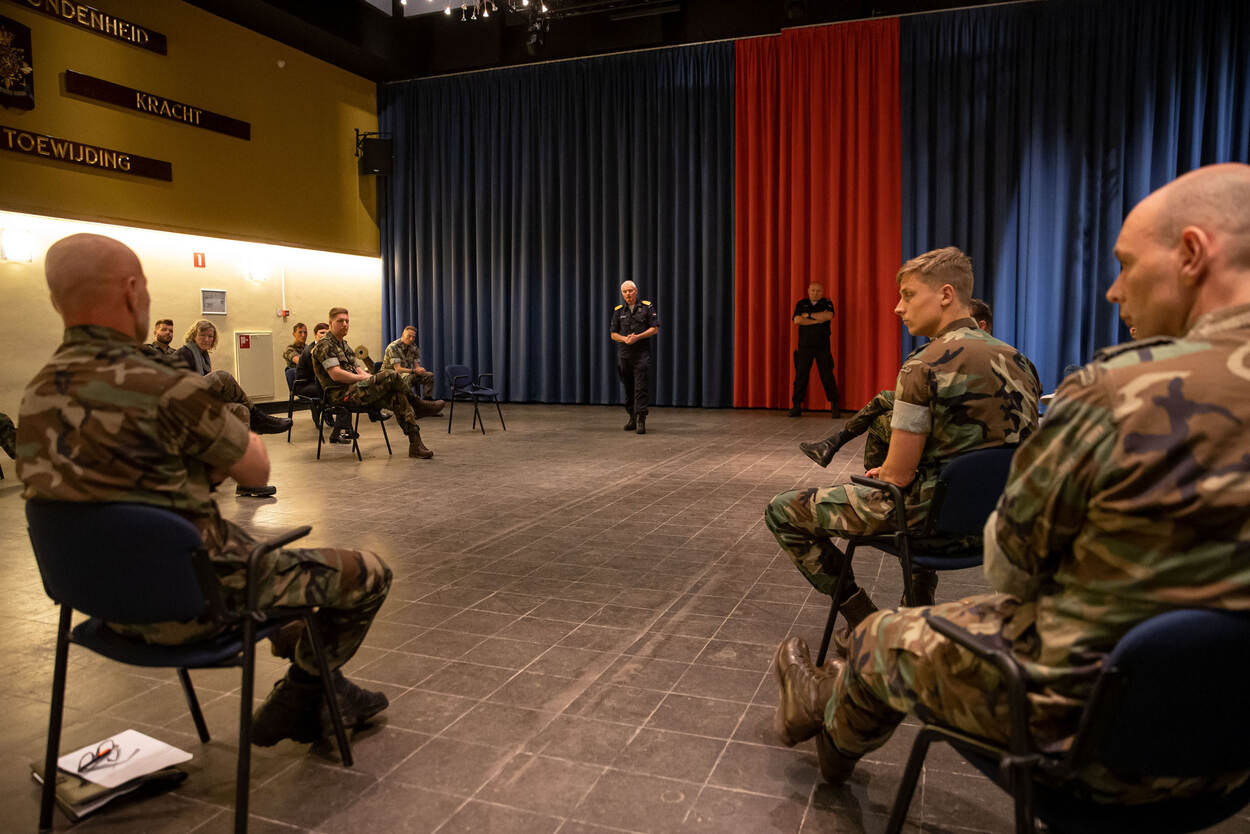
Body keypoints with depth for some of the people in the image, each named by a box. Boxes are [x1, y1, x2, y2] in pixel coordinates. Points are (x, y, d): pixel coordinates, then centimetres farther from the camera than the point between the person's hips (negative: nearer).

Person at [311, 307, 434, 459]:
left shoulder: (344, 345, 26)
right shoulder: (325, 345, -4)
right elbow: (336, 375, -16)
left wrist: (369, 377, 0)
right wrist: (364, 378, -11)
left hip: (355, 390, 9)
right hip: (341, 394, -9)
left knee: (398, 397, -14)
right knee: (390, 375, -23)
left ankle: (415, 443, -19)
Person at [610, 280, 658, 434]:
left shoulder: (647, 307, 3)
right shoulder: (618, 311, 11)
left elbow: (655, 329, -1)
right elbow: (613, 334, 11)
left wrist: (638, 337, -14)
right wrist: (625, 339, -9)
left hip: (642, 353, -3)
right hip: (624, 354, 4)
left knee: (641, 387, -10)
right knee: (628, 388, 9)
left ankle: (641, 420, -12)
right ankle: (632, 418, 20)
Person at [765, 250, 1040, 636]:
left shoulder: (925, 366, -20)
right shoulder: (1017, 361, 3)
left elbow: (898, 475, -19)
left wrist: (877, 474, 5)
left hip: (934, 521, -8)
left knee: (782, 511, 4)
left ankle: (866, 622, 7)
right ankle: (921, 602, 39)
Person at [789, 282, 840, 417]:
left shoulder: (827, 303, 8)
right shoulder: (801, 304, 11)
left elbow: (828, 316, -13)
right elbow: (797, 320, -6)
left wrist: (809, 315, -6)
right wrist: (818, 319, -8)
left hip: (822, 346, -1)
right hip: (804, 346, 1)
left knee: (827, 375, -2)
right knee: (801, 375, -1)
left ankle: (834, 406, 4)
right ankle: (796, 406, 3)